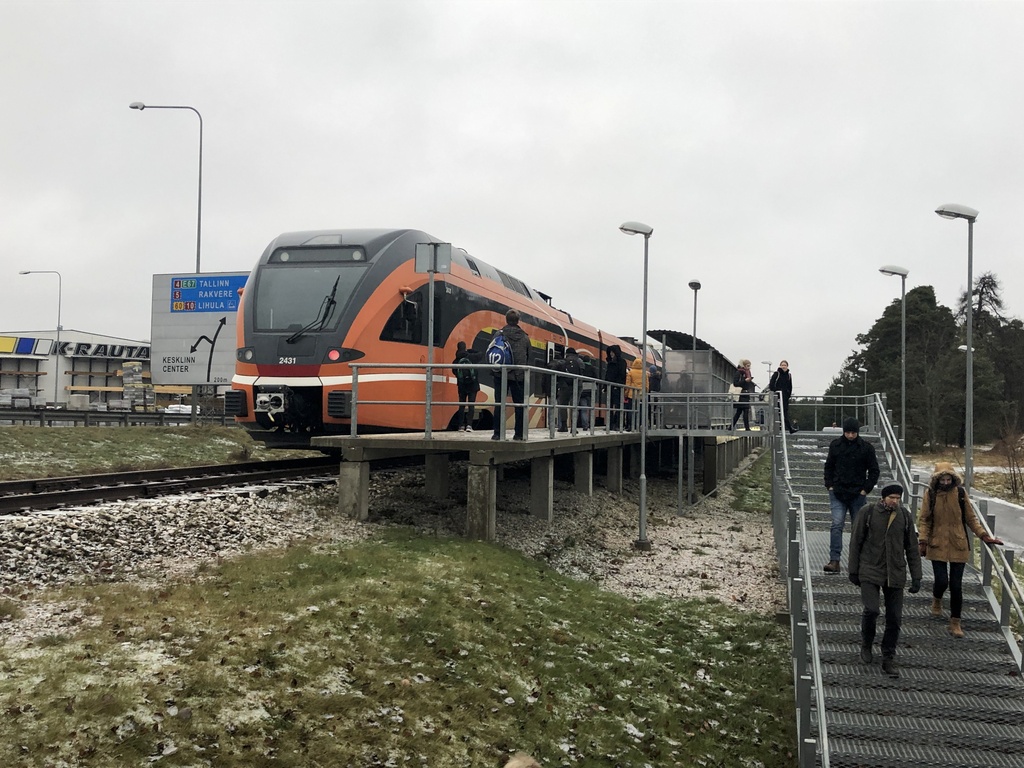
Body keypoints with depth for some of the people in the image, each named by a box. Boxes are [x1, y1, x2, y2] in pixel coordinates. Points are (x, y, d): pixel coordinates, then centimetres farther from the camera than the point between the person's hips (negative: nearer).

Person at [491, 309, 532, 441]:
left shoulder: (500, 335, -4)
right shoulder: (525, 337, 5)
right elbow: (528, 357, 9)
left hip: (501, 374, -2)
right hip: (519, 375, 2)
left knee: (499, 404, 3)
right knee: (519, 404, 7)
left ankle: (497, 433, 0)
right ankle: (519, 433, 6)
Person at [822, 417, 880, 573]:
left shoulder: (866, 448, -1)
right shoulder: (835, 445, 4)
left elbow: (874, 471, 5)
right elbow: (828, 466, 14)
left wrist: (866, 489, -4)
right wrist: (829, 485, 3)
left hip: (858, 494, 0)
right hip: (838, 493, 0)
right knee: (837, 525, -11)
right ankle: (834, 560, -14)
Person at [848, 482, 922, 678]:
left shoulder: (905, 516, 3)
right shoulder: (868, 513, -5)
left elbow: (912, 548, 8)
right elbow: (855, 542, 1)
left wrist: (916, 577, 5)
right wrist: (853, 571, 2)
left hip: (895, 574, 3)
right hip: (870, 572, -3)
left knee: (895, 619, 2)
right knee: (872, 610, -16)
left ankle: (888, 660, 15)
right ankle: (866, 644, 13)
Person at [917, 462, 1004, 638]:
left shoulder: (960, 493, -2)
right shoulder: (930, 494, -4)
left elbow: (971, 518, 7)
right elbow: (923, 519, 0)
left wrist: (984, 535, -2)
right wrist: (923, 540, -9)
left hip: (958, 546, 1)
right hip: (938, 545, -1)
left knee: (956, 585, 2)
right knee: (941, 581, -8)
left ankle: (955, 623, 16)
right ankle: (937, 600, 29)